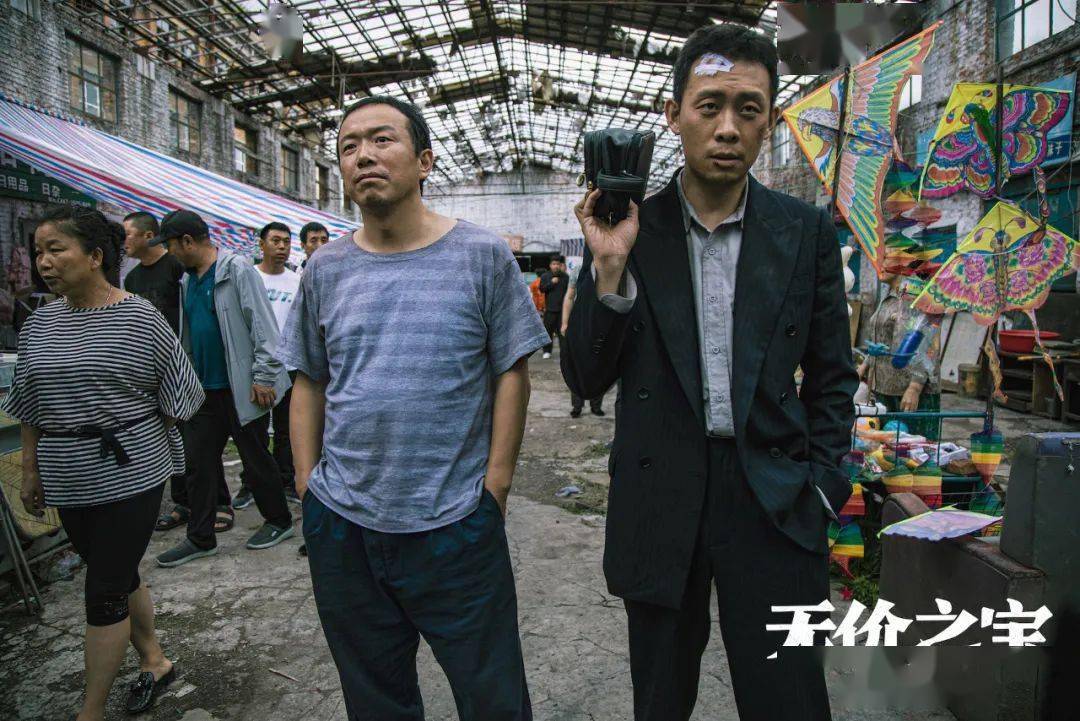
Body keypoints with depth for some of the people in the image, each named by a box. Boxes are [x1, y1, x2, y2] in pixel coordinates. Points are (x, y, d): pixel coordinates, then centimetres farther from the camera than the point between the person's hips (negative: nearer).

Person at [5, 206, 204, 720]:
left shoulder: (140, 319, -9)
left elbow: (174, 395, -2)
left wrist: (127, 431, -1)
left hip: (131, 473, -5)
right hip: (69, 480, 5)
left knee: (105, 590, 0)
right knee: (118, 577, 16)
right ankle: (154, 662, 35)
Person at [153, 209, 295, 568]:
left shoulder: (238, 270, -11)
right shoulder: (188, 280, 13)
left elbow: (263, 325, -16)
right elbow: (188, 335, 20)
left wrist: (263, 376, -19)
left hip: (241, 387, -8)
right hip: (205, 389, 8)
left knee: (256, 457, 5)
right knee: (198, 461, 9)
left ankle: (278, 521, 24)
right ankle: (200, 538, 21)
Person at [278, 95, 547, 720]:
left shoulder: (482, 256, -5)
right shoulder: (326, 269, 5)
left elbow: (512, 374, -4)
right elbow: (309, 383, 10)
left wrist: (493, 489, -7)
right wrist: (308, 485, 5)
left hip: (456, 525, -3)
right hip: (340, 527, 4)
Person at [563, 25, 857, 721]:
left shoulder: (807, 232, 0)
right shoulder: (627, 230, -3)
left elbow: (831, 376, 7)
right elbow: (587, 379, -4)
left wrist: (820, 489, -2)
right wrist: (610, 268, -18)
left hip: (773, 506, 0)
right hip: (659, 503, 1)